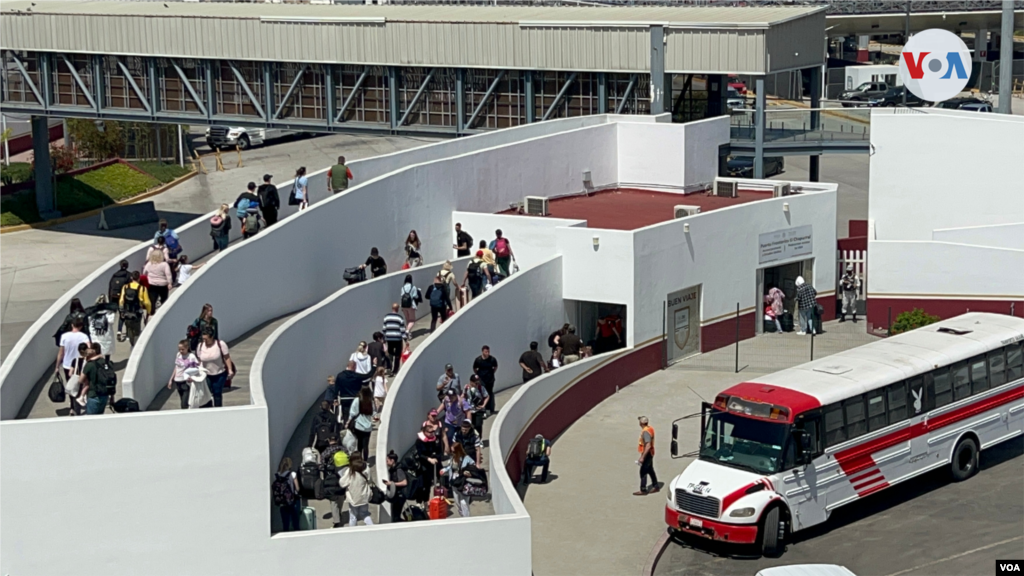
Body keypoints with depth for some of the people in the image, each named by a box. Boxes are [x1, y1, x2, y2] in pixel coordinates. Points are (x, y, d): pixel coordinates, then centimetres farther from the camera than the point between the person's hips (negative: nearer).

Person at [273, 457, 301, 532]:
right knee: (295, 523, 8)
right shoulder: (292, 474, -9)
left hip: (281, 503, 2)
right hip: (292, 502, -2)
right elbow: (297, 488, -9)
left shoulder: (276, 476, -3)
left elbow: (272, 492, -3)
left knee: (285, 524, 9)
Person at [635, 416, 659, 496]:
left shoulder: (646, 432, -25)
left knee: (643, 472, -4)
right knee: (650, 470, 19)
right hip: (650, 453, 10)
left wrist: (642, 457, -30)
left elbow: (648, 446, -31)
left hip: (647, 454, -10)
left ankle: (643, 490, 0)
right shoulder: (649, 429, 6)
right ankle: (655, 486, 29)